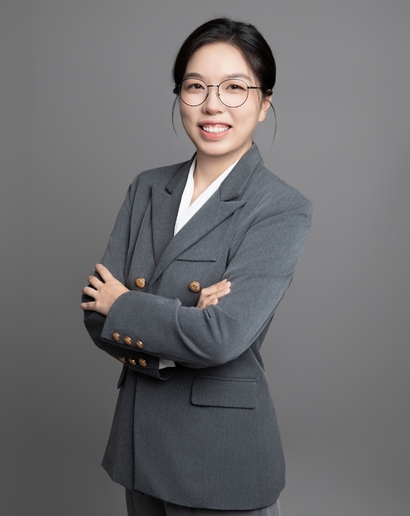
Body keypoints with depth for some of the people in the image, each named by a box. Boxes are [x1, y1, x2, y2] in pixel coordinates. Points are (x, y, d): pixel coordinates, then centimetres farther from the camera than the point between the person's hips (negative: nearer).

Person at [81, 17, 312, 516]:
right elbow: (96, 314, -3)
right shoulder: (146, 189, 3)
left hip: (223, 458, -5)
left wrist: (123, 305, -11)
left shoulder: (283, 210, -14)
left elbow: (222, 337, -25)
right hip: (139, 442, 5)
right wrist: (185, 321, -19)